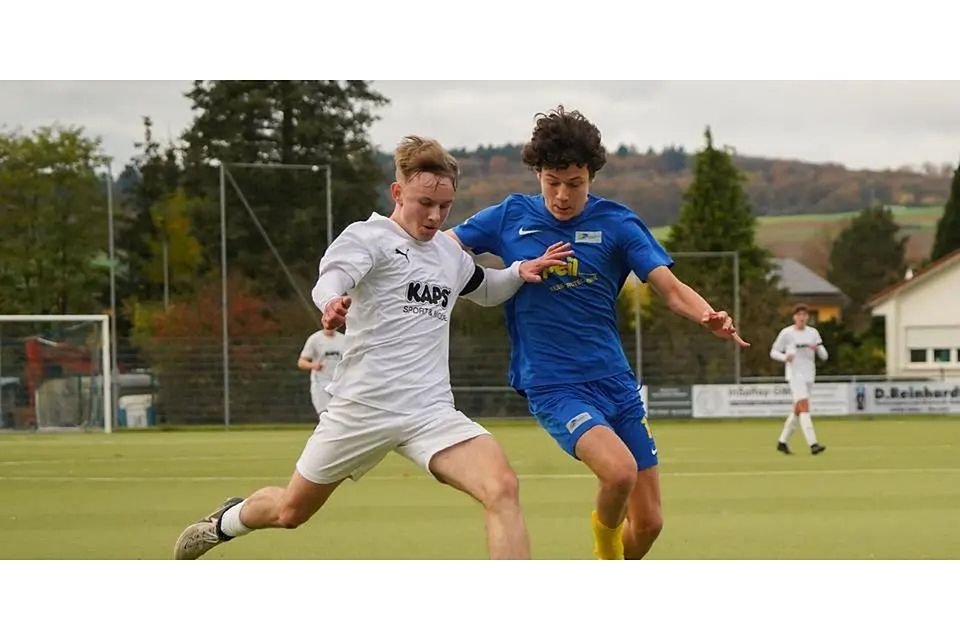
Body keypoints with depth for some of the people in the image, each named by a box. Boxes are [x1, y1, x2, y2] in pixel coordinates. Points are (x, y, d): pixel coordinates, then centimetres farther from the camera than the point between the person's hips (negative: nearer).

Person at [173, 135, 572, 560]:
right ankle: (227, 522, 50)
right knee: (290, 511, 15)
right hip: (362, 408, -4)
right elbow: (331, 277, -29)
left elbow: (486, 291, 34)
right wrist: (332, 302, -53)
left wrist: (520, 272, 12)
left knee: (502, 486, -23)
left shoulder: (449, 252, 12)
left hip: (431, 412, 4)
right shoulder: (368, 237, -7)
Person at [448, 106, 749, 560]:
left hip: (615, 382, 3)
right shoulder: (511, 217, 0)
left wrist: (710, 318, -28)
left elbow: (672, 289, -6)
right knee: (620, 470, -30)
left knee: (648, 522, 4)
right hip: (553, 387, -3)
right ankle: (605, 540, 4)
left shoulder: (616, 224, 0)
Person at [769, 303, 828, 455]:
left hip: (809, 375, 6)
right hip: (795, 374, -6)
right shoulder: (786, 333, -2)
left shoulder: (813, 333, 9)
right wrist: (785, 357, -19)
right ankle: (813, 444, -27)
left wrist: (817, 348, -17)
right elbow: (773, 352, 2)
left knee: (797, 411, 11)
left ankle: (782, 442, 26)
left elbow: (824, 356, 6)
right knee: (805, 407, -19)